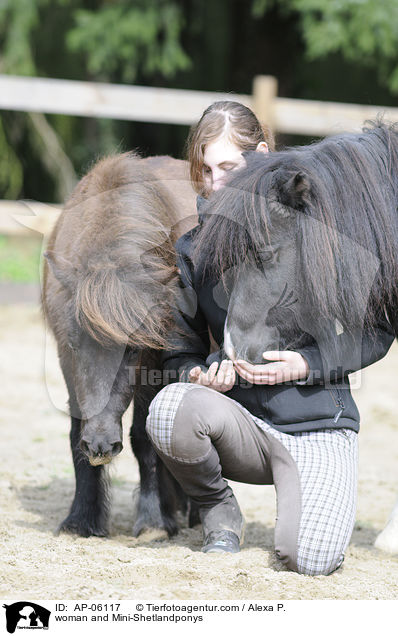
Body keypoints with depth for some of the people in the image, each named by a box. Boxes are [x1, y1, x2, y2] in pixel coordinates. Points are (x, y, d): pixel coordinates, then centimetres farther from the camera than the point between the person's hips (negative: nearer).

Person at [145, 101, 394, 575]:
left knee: (310, 559, -26)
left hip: (319, 427, -2)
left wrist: (305, 364, -14)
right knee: (170, 408, -33)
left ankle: (318, 503, 14)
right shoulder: (192, 250, 3)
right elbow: (180, 354, 10)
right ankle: (219, 516, -2)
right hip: (247, 426, 2)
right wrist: (200, 375, -14)